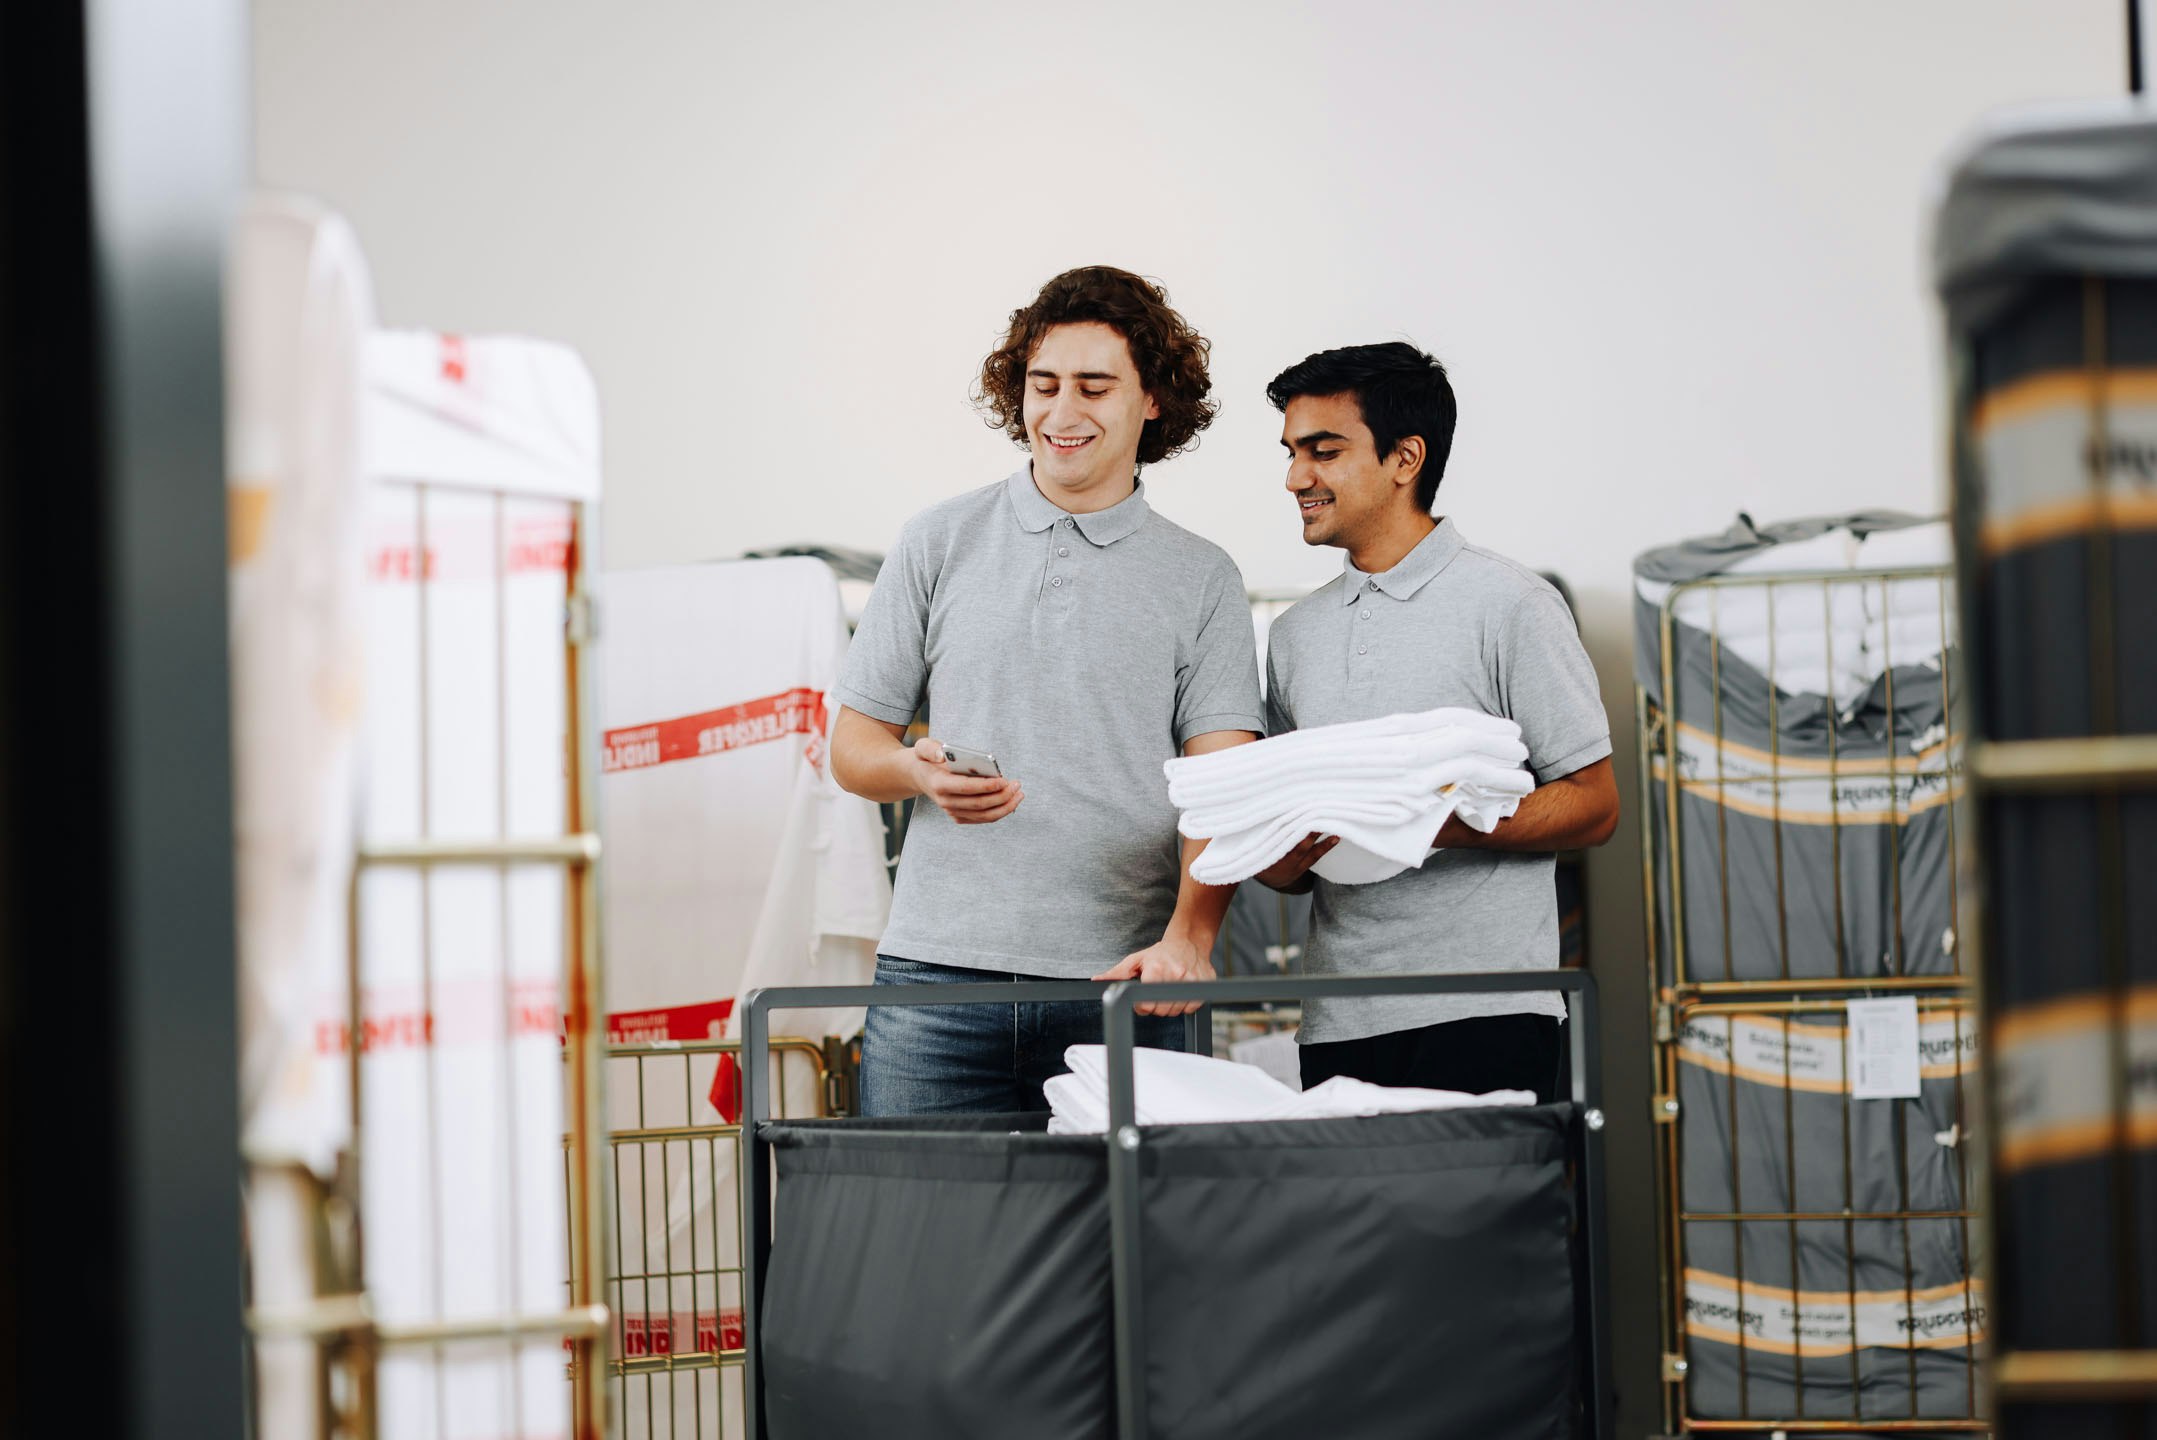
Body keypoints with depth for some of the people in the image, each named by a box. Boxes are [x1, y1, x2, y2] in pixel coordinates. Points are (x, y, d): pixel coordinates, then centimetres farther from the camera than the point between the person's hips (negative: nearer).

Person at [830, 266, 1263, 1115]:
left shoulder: (1202, 582, 10)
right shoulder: (939, 545, 11)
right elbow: (853, 745, 13)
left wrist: (1188, 940, -17)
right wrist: (922, 774, -11)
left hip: (1119, 986, 0)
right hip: (936, 979, 1)